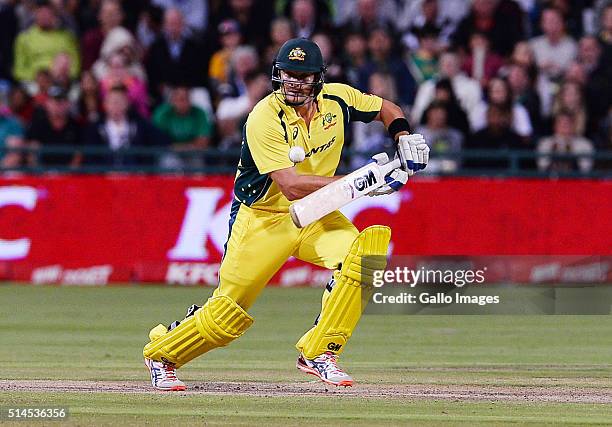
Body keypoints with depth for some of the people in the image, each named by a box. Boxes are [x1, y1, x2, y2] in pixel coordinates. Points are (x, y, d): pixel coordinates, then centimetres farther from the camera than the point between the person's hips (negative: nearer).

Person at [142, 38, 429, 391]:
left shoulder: (337, 99, -7)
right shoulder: (265, 119, -25)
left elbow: (386, 109, 14)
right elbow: (292, 186, -32)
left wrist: (405, 138, -7)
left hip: (315, 216, 5)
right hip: (264, 219, -4)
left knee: (363, 254, -24)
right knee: (229, 313, -3)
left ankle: (318, 354, -12)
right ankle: (162, 352, 26)